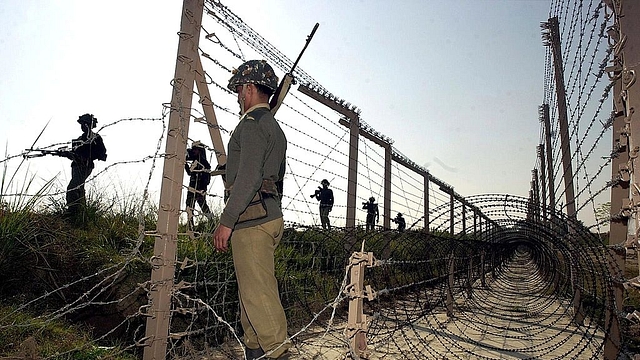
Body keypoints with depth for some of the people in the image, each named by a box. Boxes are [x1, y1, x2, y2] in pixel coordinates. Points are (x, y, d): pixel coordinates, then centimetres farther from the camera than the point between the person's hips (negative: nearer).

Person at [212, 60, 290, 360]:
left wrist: (226, 221, -19)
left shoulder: (252, 123, -9)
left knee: (258, 293, -6)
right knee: (250, 290, 15)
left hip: (252, 220, -10)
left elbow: (249, 177, -21)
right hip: (271, 217, 10)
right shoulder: (275, 129, 23)